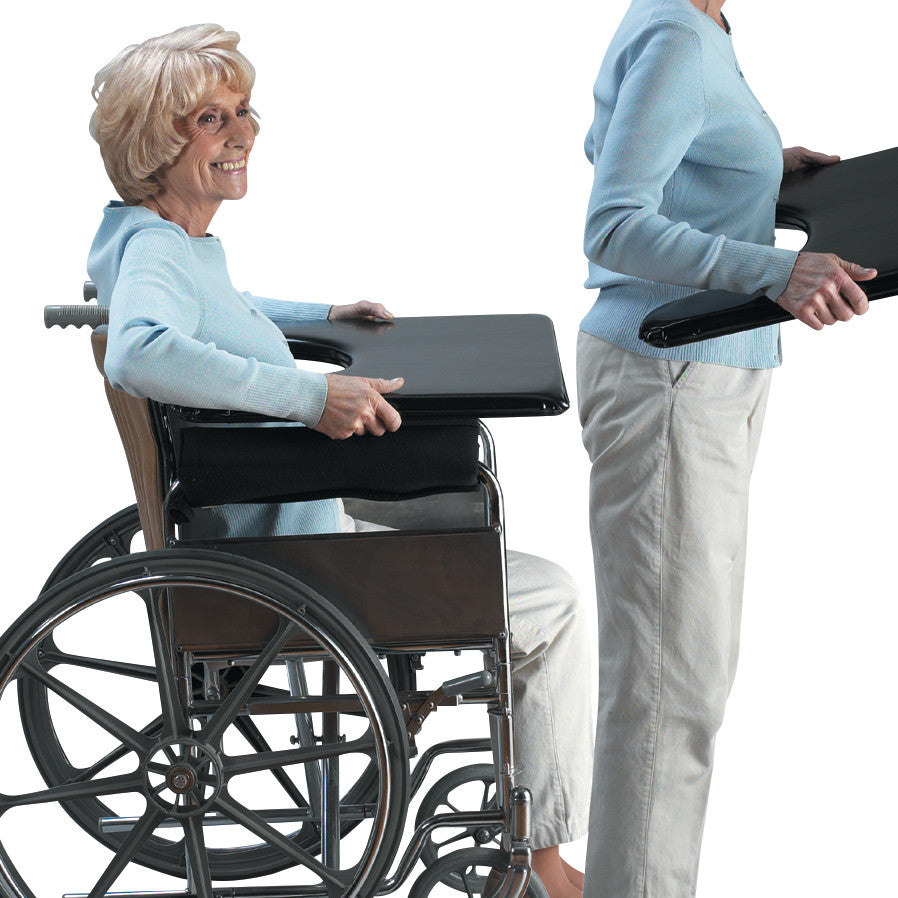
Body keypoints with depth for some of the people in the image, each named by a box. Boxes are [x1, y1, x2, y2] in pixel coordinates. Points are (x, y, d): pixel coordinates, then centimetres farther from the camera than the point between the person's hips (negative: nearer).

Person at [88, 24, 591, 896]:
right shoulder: (150, 254, -22)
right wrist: (312, 394, -44)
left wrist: (322, 315, 23)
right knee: (551, 601, -4)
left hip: (288, 517, 11)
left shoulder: (179, 243, 7)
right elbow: (139, 353, -46)